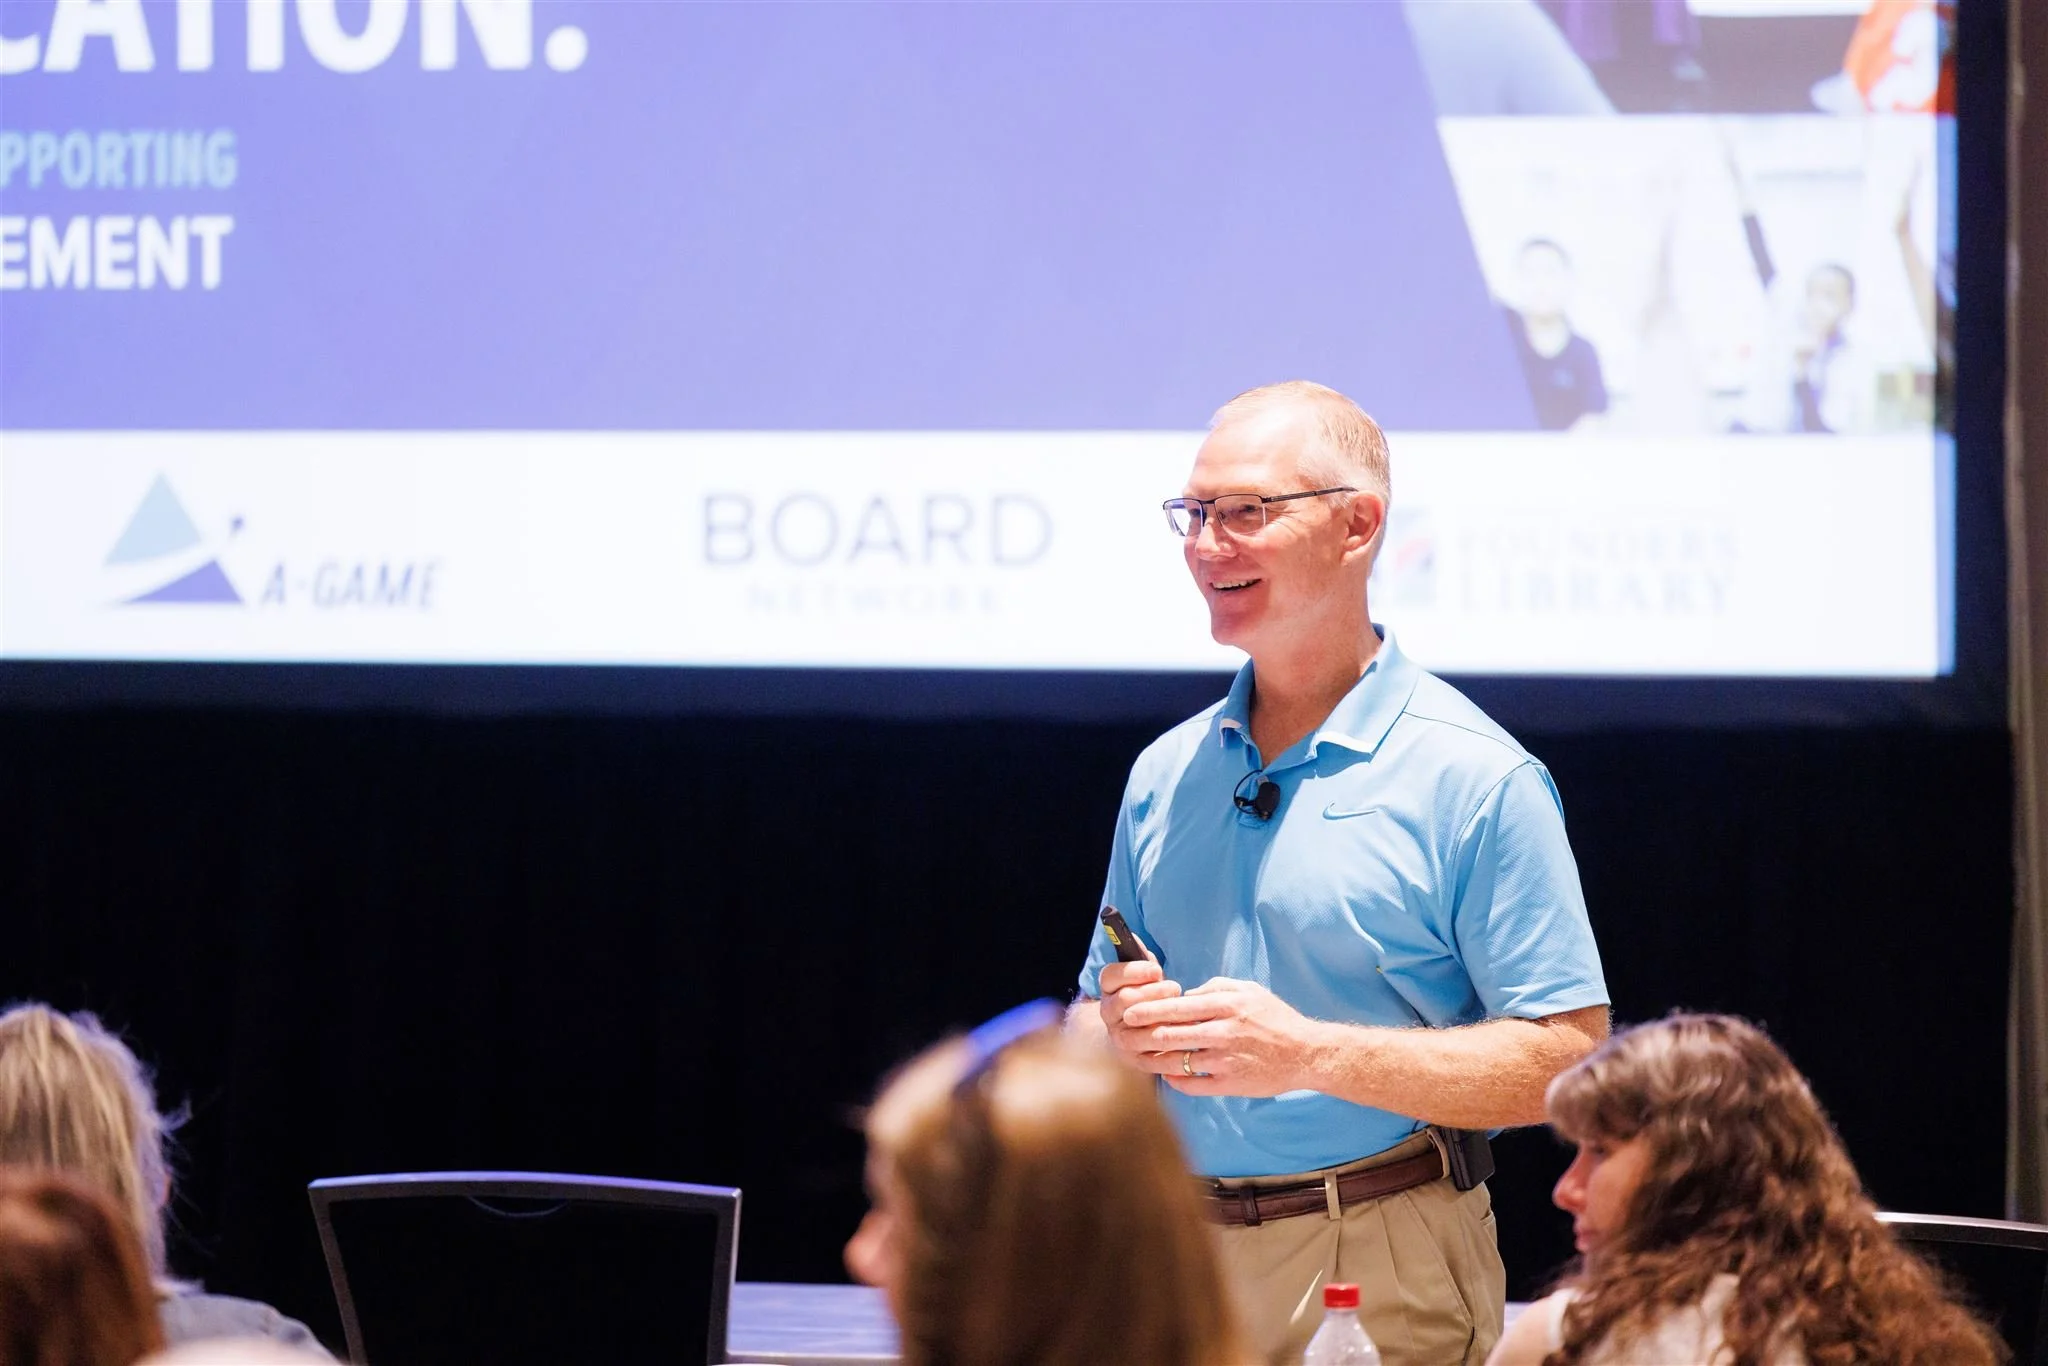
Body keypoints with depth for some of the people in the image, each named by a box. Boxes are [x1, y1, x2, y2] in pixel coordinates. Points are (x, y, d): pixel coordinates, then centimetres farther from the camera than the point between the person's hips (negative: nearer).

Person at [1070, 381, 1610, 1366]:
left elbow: (1566, 1059, -14)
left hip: (1383, 1282, -5)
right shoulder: (1164, 774, 12)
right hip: (1172, 1258, 5)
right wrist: (1116, 1036, -6)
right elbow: (1091, 1022, 19)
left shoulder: (1473, 777, -8)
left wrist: (1311, 1054, -22)